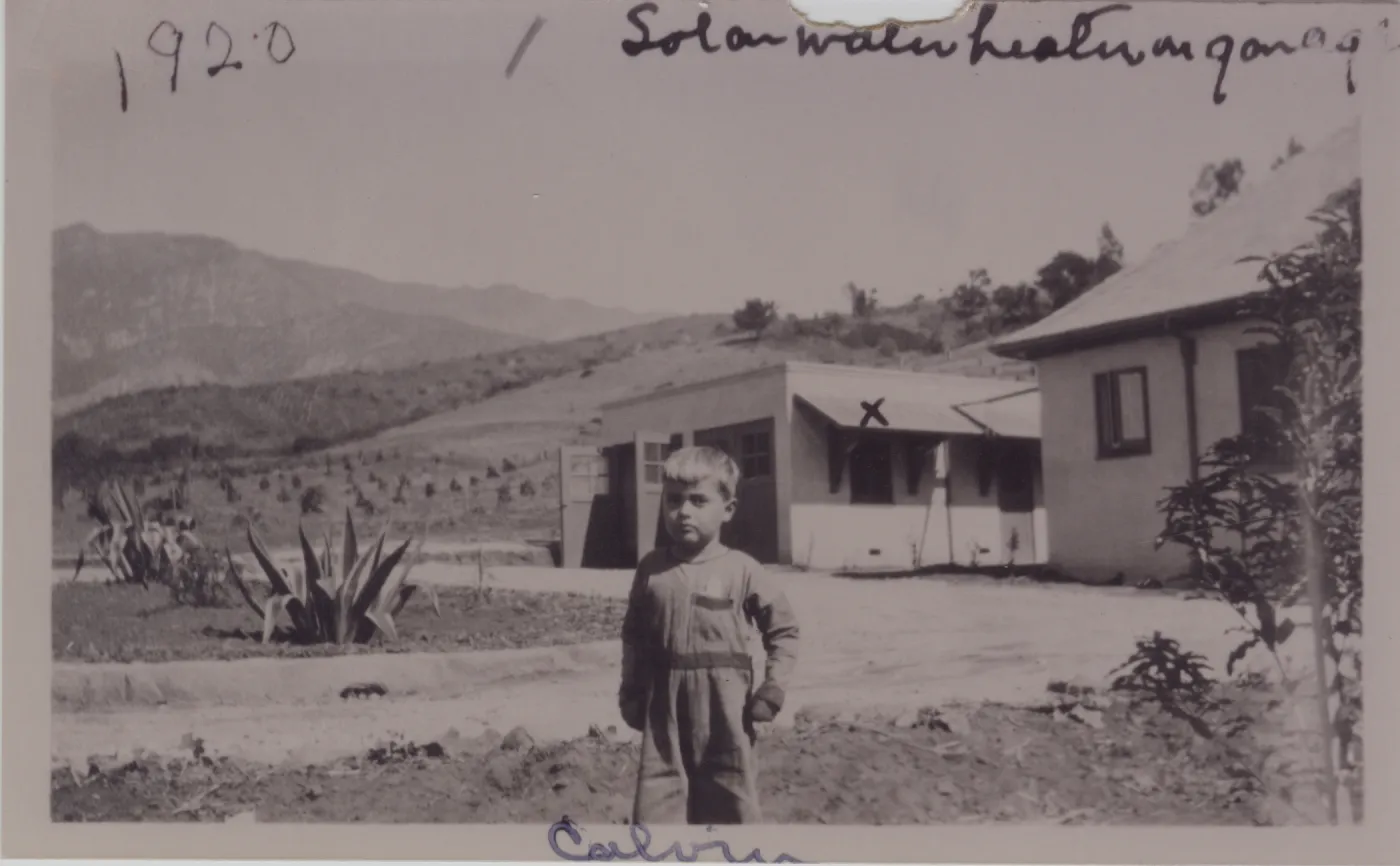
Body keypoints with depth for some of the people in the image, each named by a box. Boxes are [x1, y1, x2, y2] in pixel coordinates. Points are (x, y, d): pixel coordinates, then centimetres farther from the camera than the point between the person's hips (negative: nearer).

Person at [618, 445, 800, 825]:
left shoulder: (741, 570, -5)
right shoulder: (651, 568, 2)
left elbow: (783, 629, 1)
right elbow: (633, 635, 11)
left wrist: (773, 688, -5)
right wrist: (630, 692, 6)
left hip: (724, 707, -1)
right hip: (666, 705, 2)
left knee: (730, 809, 11)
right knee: (656, 807, 0)